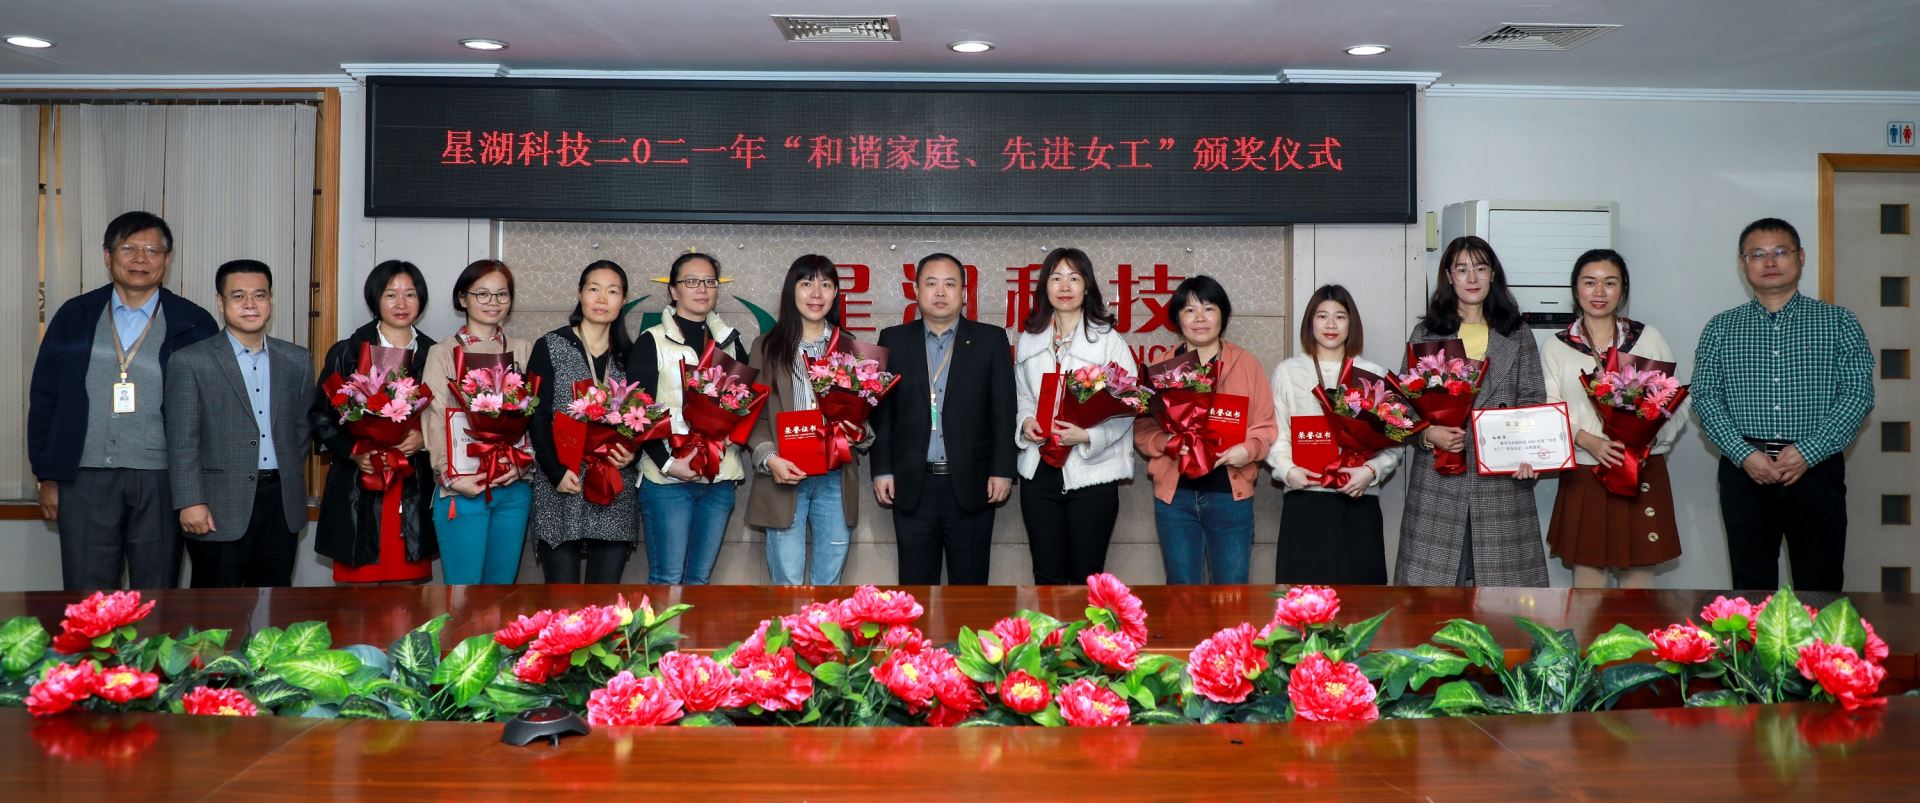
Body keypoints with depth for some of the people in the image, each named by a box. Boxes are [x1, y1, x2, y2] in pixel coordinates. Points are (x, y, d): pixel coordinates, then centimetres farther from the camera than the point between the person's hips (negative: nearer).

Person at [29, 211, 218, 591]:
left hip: (162, 483, -1)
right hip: (85, 479, 1)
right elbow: (44, 399, 9)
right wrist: (47, 477, 5)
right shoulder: (74, 317, 7)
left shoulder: (194, 324, 2)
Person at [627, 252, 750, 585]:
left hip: (721, 475, 4)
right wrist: (667, 462, -13)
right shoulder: (652, 341, 1)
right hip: (668, 477, -4)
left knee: (700, 577, 8)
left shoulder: (729, 340, 14)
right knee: (667, 578, -5)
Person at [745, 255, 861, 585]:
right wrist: (769, 458, -13)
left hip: (836, 480, 2)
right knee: (787, 582, -1)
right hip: (785, 477, -2)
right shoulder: (767, 347, 5)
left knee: (829, 580, 8)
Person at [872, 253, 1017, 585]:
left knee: (970, 584, 7)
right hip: (912, 485, 1)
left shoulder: (990, 340, 3)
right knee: (915, 584, 8)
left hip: (971, 485, -1)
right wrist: (882, 470, 1)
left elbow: (1004, 411, 1)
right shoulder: (894, 340, 6)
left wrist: (1002, 471, -4)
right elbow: (881, 411, 6)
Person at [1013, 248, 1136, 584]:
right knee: (1047, 576, 10)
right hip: (1039, 471, 4)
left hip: (1092, 472, -3)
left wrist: (1088, 435, -20)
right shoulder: (1028, 341, 10)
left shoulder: (1108, 340, -4)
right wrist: (1025, 423, -5)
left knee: (1086, 577, 5)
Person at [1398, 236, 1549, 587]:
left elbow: (1533, 400, 6)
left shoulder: (1517, 335, 10)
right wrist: (1428, 433, -14)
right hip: (1439, 478, 0)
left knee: (1500, 576, 2)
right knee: (1433, 575, -1)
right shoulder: (1425, 334, 8)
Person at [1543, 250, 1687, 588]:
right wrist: (1588, 440, -19)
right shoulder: (1556, 347, 6)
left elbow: (1677, 404, 4)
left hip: (1643, 473, 0)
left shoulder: (1649, 338, 7)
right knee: (1587, 572, 3)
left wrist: (1650, 437, -14)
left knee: (1639, 573, 3)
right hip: (1583, 475, 0)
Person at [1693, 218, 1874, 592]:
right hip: (1744, 469, 1)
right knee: (1751, 587, 6)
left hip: (1816, 468, -1)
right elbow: (1705, 397, 1)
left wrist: (1808, 452, -13)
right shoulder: (1720, 328, 8)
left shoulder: (1838, 322, 6)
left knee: (1820, 587, 3)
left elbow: (1858, 393, -2)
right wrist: (1744, 454, -12)